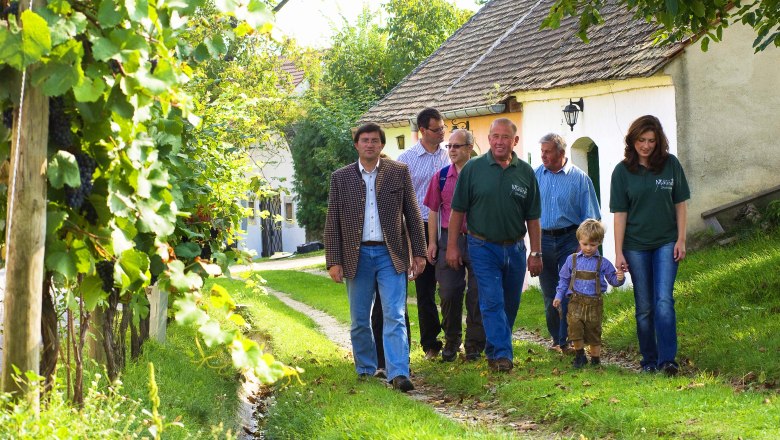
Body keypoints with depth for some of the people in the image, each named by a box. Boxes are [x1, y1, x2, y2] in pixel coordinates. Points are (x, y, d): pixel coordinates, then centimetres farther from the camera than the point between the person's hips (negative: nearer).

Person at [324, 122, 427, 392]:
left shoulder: (399, 173, 4)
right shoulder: (340, 177, 5)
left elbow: (412, 215, 5)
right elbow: (332, 223, 5)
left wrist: (418, 253, 1)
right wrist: (334, 261, -1)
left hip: (390, 255, -2)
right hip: (357, 256, 2)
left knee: (394, 316, -9)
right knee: (359, 320, 10)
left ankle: (398, 374, -14)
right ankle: (365, 370, 25)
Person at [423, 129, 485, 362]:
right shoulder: (440, 177, 5)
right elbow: (433, 211, 10)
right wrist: (432, 242, 4)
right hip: (449, 238, 2)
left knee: (477, 295, 2)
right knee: (449, 294, 3)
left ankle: (474, 345, 12)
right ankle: (451, 342, 18)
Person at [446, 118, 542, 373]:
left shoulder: (525, 172, 2)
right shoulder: (473, 169, -4)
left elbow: (532, 217, 6)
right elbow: (458, 210, 0)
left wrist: (536, 253, 3)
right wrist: (452, 246, -2)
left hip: (515, 248, 3)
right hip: (483, 247, -3)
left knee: (510, 304, 11)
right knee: (492, 302, -10)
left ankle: (495, 349, 27)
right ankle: (501, 354, -11)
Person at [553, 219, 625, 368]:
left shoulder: (603, 263, 4)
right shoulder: (572, 260, 7)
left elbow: (613, 279, 7)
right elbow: (564, 279, 15)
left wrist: (619, 278, -15)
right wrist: (559, 296, 9)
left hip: (595, 303, 0)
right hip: (576, 301, 0)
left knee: (594, 332, 5)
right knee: (575, 325, -17)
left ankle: (595, 359, 22)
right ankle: (579, 355, 3)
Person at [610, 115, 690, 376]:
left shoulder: (671, 165, -1)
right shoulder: (623, 171, -2)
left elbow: (680, 204, 5)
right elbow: (620, 213, -1)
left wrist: (681, 240, 0)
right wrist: (619, 252, -4)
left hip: (666, 244, 0)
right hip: (636, 246, 1)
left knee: (664, 301, -13)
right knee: (644, 307, 7)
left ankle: (668, 359, -14)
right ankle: (649, 360, 17)